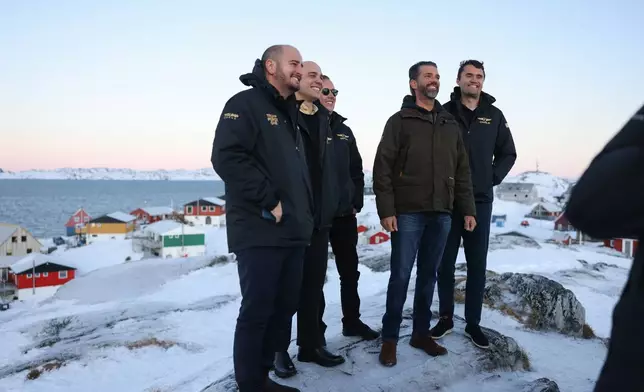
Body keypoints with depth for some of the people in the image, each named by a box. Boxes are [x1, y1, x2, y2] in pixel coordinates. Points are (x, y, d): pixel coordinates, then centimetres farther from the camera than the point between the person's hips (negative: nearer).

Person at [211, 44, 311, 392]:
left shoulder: (291, 115, 22)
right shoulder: (246, 104, -5)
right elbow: (227, 157, -20)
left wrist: (304, 213, 14)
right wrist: (269, 200, -18)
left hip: (292, 230, 9)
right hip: (260, 231, -9)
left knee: (285, 307, 13)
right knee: (257, 310, -3)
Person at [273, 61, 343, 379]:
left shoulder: (323, 119, 15)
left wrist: (330, 206, 12)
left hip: (319, 216, 6)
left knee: (313, 284, 13)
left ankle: (311, 344, 25)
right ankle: (279, 349, 18)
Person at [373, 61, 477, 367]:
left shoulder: (450, 124, 16)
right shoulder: (400, 121, 1)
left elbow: (462, 171, 15)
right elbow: (382, 168, -5)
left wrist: (467, 209, 9)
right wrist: (386, 209, -13)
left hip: (442, 213, 5)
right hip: (408, 213, -4)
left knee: (428, 274, 10)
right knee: (400, 276, -2)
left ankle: (421, 333, 22)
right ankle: (390, 337, 10)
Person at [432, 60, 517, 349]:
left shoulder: (494, 116, 8)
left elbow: (508, 153, 15)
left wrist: (493, 177, 3)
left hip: (480, 201, 2)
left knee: (477, 265, 6)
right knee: (445, 263, 7)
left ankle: (473, 323, 17)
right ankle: (445, 318, 21)